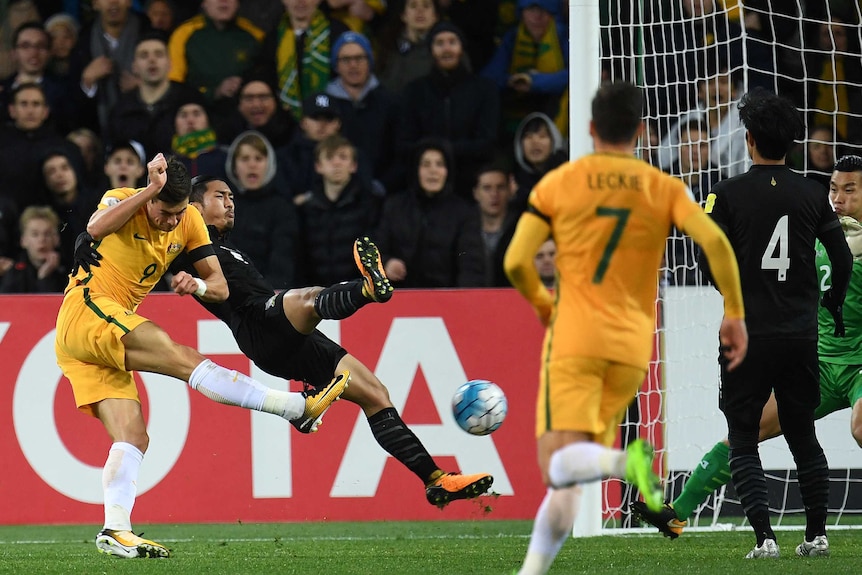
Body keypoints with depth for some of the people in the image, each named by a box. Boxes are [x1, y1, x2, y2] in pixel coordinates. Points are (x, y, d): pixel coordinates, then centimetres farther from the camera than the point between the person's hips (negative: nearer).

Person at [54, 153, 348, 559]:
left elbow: (220, 288, 8)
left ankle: (116, 531, -14)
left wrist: (199, 285, -16)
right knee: (184, 359, -20)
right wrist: (153, 189, -29)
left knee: (134, 438, -5)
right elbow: (96, 228, -30)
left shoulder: (189, 222, 11)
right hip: (86, 311, -9)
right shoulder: (123, 201, -6)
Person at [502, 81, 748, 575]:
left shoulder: (558, 183, 4)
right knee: (570, 474, 13)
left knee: (560, 468, -14)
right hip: (632, 348, 3)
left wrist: (540, 302, 18)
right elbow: (715, 241, -10)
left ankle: (627, 461, -42)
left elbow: (516, 261, -3)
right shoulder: (664, 189, 6)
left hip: (575, 338, -3)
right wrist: (735, 313, -1)